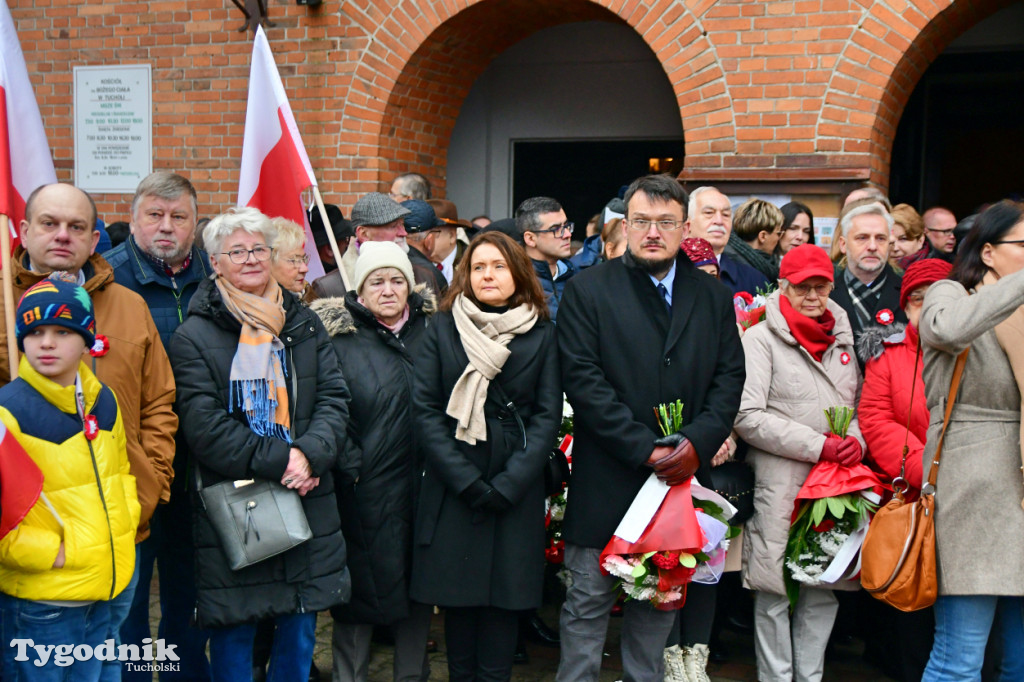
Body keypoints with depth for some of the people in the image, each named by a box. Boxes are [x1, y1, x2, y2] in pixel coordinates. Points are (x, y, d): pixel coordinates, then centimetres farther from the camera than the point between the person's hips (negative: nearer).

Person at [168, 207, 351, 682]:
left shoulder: (303, 324, 11)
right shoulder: (193, 336, -3)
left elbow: (334, 398, 5)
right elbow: (203, 425, -11)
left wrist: (311, 454, -13)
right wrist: (277, 461, -17)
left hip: (308, 499, 4)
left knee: (301, 623, 13)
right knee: (233, 628, 4)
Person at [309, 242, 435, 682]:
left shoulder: (430, 329, 7)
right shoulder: (340, 337, -2)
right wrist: (349, 467, -10)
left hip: (420, 482, 3)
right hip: (365, 489, -3)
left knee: (417, 583, 13)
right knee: (362, 584, 4)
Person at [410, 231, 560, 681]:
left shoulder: (542, 334, 4)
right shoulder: (442, 329, 4)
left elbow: (548, 415, 0)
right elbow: (425, 411, -2)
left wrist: (508, 484, -11)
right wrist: (467, 481, -11)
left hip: (517, 490, 0)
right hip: (451, 489, 0)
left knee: (505, 594, 2)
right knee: (457, 594, 5)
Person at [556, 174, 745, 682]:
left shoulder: (714, 297, 9)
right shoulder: (587, 290, -3)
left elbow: (730, 378, 4)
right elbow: (582, 379, -11)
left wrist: (697, 442, -13)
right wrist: (645, 449, -17)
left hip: (679, 474, 4)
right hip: (605, 483, -3)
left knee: (660, 602, 16)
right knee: (587, 604, 6)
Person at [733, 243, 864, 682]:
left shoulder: (843, 339, 15)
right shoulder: (761, 338, -3)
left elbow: (860, 405, 22)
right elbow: (747, 416, -12)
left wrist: (856, 440, -1)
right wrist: (819, 446, -14)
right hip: (779, 487, -5)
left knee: (825, 589, 9)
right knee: (775, 592, -1)